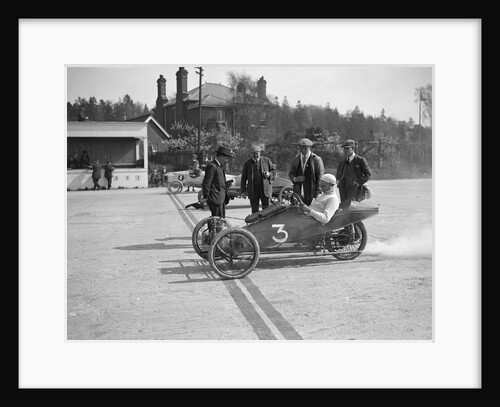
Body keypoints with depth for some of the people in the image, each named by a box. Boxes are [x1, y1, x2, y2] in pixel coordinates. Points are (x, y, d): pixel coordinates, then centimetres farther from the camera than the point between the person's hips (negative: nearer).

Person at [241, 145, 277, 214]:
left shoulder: (266, 160, 6)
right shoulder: (247, 163, 6)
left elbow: (274, 170, 13)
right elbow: (243, 178, 7)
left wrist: (269, 174, -11)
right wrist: (243, 191, 1)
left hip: (265, 189, 0)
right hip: (253, 190, 0)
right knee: (255, 210, 1)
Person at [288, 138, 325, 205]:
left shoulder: (316, 159, -3)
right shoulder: (296, 158, 11)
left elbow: (320, 177, -5)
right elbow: (290, 173, 15)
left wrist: (318, 193, -10)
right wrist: (295, 179, -8)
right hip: (299, 192, 4)